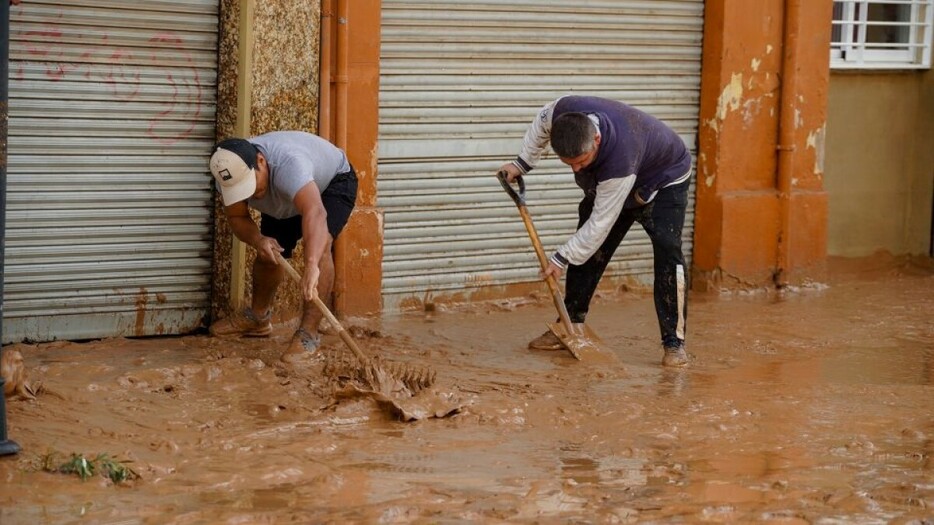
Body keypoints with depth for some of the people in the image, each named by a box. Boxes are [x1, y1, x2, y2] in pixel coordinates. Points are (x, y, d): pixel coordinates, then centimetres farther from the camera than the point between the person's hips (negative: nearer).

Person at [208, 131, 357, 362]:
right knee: (267, 254, 8)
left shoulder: (288, 163, -49)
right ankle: (257, 317, 36)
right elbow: (237, 217, -13)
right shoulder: (229, 174, -28)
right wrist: (257, 240, -36)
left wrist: (312, 265, -76)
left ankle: (308, 333, -25)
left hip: (334, 182, -6)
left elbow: (315, 212, -63)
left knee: (319, 244, -28)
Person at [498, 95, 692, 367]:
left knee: (667, 251, -22)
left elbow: (600, 223, -36)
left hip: (663, 179, -7)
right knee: (588, 250, 3)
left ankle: (674, 342, -19)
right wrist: (522, 163, -5)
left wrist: (562, 258, -26)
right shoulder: (563, 111, -32)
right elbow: (542, 123, -3)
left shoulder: (619, 162, -47)